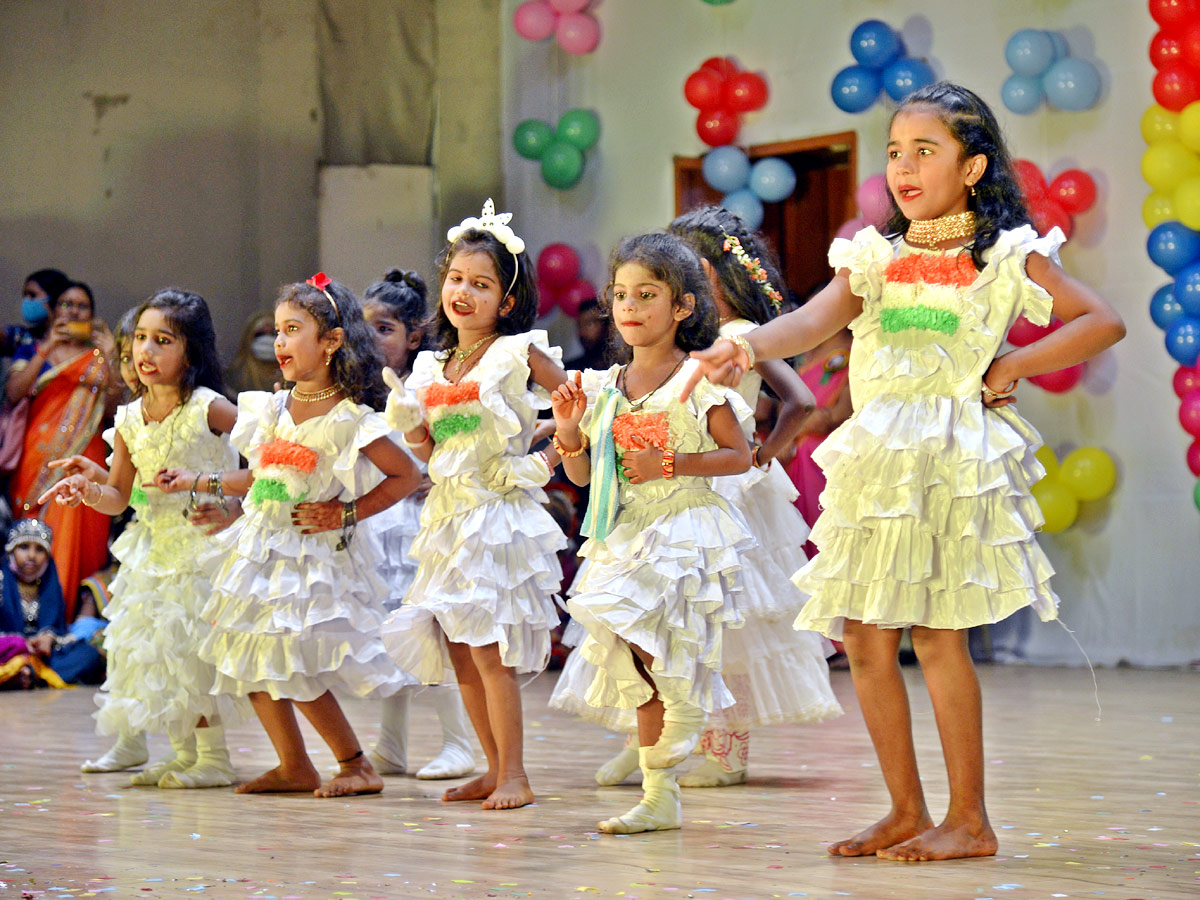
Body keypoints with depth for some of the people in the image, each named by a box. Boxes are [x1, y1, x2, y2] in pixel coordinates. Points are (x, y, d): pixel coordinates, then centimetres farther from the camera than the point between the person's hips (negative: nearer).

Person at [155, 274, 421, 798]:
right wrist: (197, 482, 19)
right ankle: (293, 766, 19)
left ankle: (356, 765, 5)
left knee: (297, 669, -11)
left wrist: (348, 512, -11)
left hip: (313, 554, -7)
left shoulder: (350, 419, -13)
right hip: (262, 547, 7)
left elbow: (407, 476, -8)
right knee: (252, 663, 6)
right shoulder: (273, 409, 6)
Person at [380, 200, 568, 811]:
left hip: (500, 514, -7)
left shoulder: (519, 354, -6)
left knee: (488, 648, -10)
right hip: (449, 515, 7)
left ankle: (513, 775, -3)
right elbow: (430, 451, 14)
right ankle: (495, 769, 17)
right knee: (457, 650, 7)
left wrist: (546, 461, -16)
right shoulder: (432, 365, 11)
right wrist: (410, 422, -4)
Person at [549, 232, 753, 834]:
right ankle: (659, 798, 13)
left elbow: (739, 456, -6)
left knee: (645, 644, -23)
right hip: (624, 543, 6)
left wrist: (670, 465, -16)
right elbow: (581, 475, 14)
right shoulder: (602, 388, 9)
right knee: (644, 675, 8)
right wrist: (569, 432, -5)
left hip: (683, 531, -6)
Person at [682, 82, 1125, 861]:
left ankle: (970, 820, 0)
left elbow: (1104, 321, -1)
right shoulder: (877, 258, 13)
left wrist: (1011, 368, -8)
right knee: (865, 639, 3)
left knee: (938, 634, -9)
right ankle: (907, 811, 15)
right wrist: (748, 348, -25)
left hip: (956, 456, -5)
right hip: (878, 455, 5)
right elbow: (814, 321, -4)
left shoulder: (1007, 258, 2)